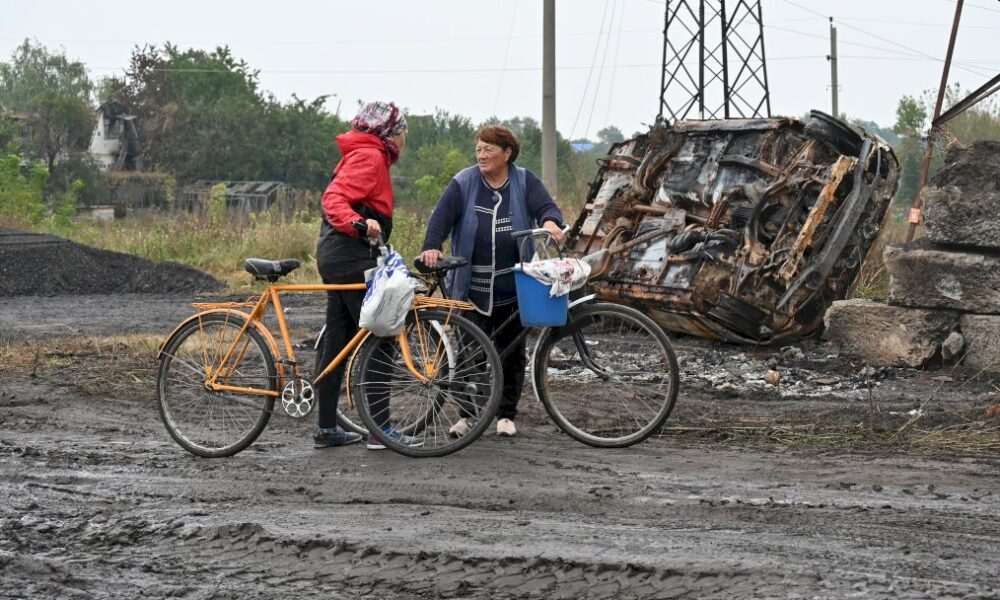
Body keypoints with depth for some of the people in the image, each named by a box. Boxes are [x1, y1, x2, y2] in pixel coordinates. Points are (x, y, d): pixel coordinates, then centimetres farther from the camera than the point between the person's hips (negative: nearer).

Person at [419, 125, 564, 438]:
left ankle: (506, 414, 17)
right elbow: (442, 216, -7)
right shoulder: (464, 183, 2)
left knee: (511, 350, 7)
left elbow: (546, 206, -8)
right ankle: (467, 413, 11)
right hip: (471, 287, -1)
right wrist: (431, 246, -26)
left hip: (513, 288, 1)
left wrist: (550, 222, -33)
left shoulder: (525, 182, 4)